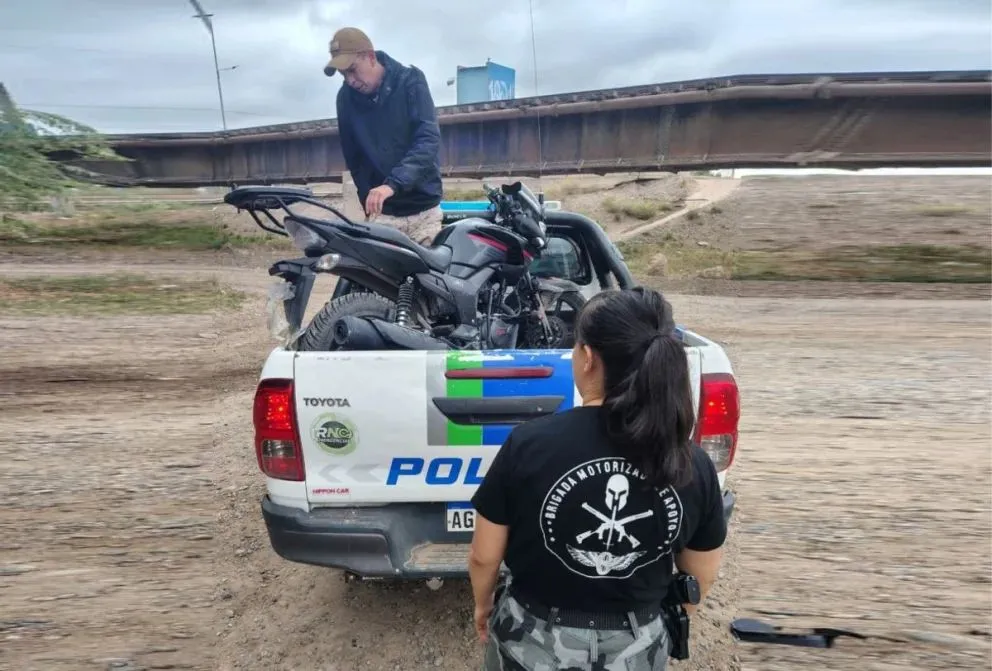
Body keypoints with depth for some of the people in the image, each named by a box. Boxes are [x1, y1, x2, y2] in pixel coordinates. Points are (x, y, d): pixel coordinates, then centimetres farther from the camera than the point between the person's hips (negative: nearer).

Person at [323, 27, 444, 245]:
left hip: (423, 210, -1)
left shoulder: (410, 81, -7)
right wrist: (369, 203, 9)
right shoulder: (346, 97, 2)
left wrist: (393, 184, -33)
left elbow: (429, 140, -20)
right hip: (381, 213, 2)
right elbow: (353, 157, 12)